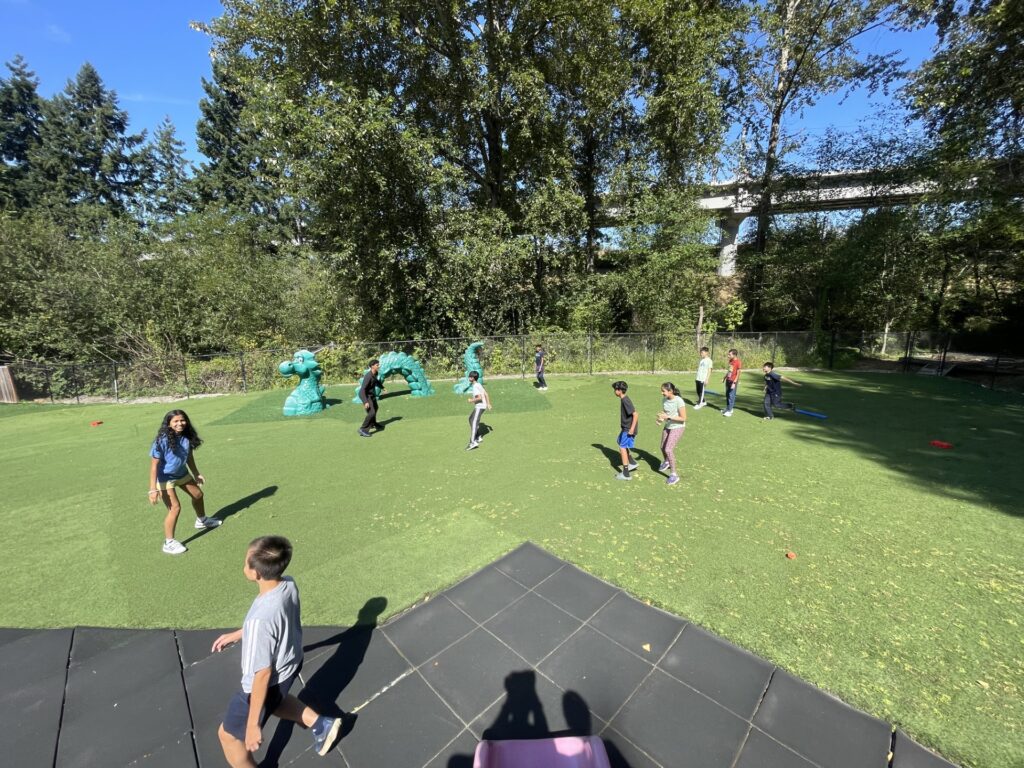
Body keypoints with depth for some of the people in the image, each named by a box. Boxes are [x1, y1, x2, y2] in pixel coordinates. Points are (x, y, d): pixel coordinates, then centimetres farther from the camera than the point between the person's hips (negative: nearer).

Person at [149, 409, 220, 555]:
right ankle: (169, 543, 7)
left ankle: (202, 520, 49)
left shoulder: (187, 437, -12)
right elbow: (154, 465, -25)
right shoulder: (162, 440, -29)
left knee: (198, 494, 21)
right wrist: (153, 489, -27)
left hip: (182, 473, 7)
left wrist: (196, 474, 14)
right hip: (165, 478, -7)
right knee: (175, 508, -12)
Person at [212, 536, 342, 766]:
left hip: (270, 681, -6)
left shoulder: (260, 618, -40)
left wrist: (253, 725, -15)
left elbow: (263, 674, -28)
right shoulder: (289, 584, -18)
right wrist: (237, 634, 13)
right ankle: (321, 724, 39)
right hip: (291, 663, 6)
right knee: (273, 700, 37)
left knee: (228, 734, 23)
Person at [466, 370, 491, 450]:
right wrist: (488, 404, 19)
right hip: (479, 406, 11)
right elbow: (486, 394, 16)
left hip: (479, 407, -11)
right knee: (471, 419, 23)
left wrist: (472, 400, -12)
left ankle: (473, 442, -24)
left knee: (474, 423, -16)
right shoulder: (479, 384, 13)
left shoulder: (475, 387, -17)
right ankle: (478, 437, 28)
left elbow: (480, 398, -26)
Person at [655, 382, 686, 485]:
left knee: (668, 449, -16)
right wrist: (661, 418, -15)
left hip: (677, 427, -7)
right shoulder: (664, 400, -6)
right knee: (663, 448, 20)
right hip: (667, 426, 7)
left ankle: (673, 474, -1)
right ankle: (666, 462, 53)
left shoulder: (679, 401, -25)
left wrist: (668, 417, -28)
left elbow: (683, 418, -21)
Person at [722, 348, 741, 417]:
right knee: (727, 395, 12)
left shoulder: (738, 362, -15)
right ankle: (728, 408, 23)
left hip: (733, 381, -8)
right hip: (728, 380, 8)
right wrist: (724, 377, 21)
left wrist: (734, 383, -21)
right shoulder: (730, 361, 9)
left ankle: (729, 411, -3)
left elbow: (738, 373, -16)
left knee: (731, 396, -5)